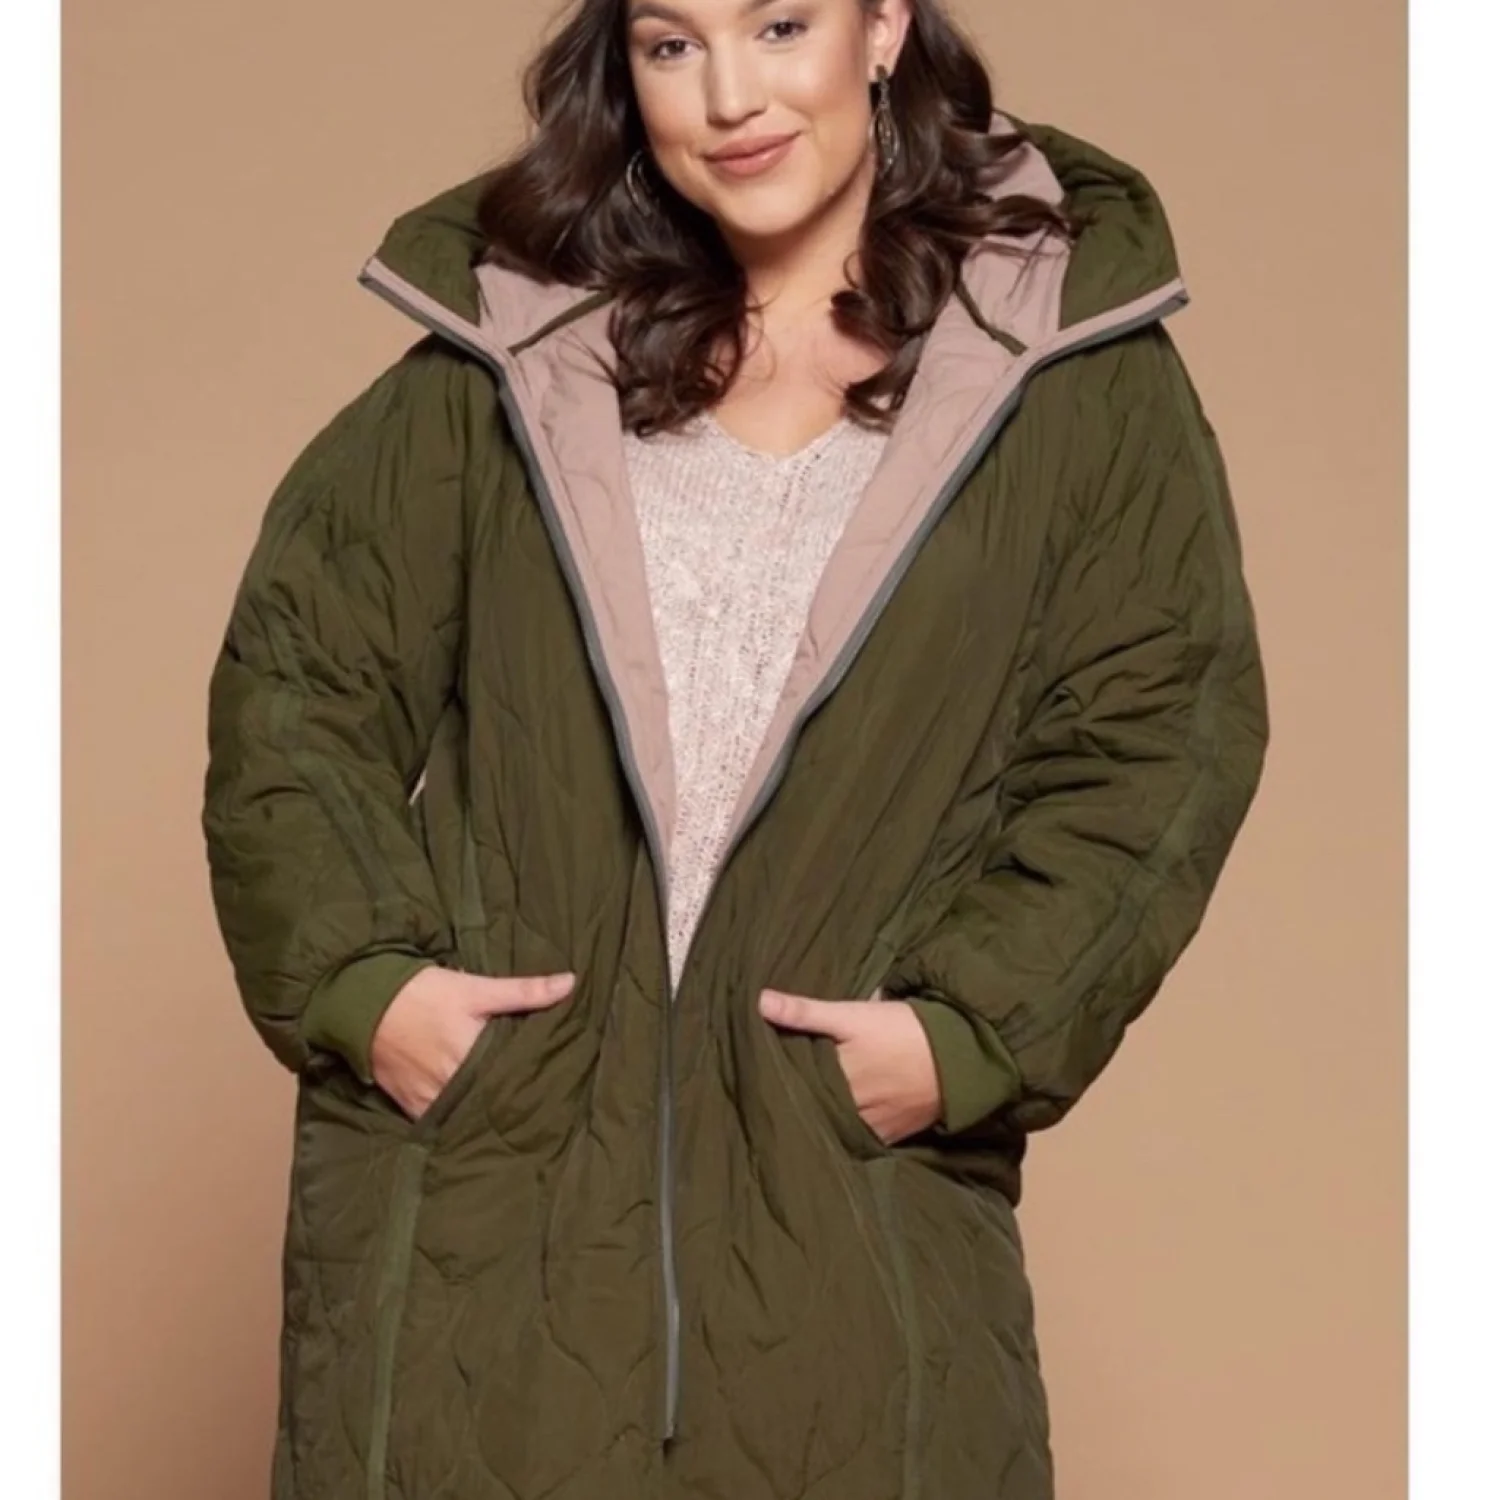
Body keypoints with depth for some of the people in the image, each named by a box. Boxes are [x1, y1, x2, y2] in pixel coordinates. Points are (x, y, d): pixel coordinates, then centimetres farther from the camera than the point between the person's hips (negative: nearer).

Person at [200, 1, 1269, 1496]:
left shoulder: (1078, 376, 2)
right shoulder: (500, 350, 7)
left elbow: (1160, 738, -1)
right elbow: (292, 675, 8)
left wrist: (972, 1034, -11)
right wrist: (355, 980, -5)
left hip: (856, 1194, -1)